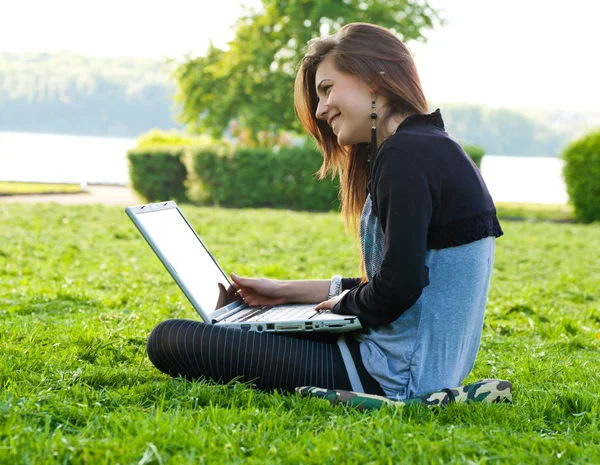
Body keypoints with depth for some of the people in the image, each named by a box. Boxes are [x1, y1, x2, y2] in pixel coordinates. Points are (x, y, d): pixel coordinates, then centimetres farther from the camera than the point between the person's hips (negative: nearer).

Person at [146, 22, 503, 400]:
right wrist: (286, 292, 20)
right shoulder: (434, 149, 16)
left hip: (395, 377, -11)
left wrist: (343, 303, -4)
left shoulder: (404, 156, -17)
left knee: (169, 339, -10)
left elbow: (398, 287, -26)